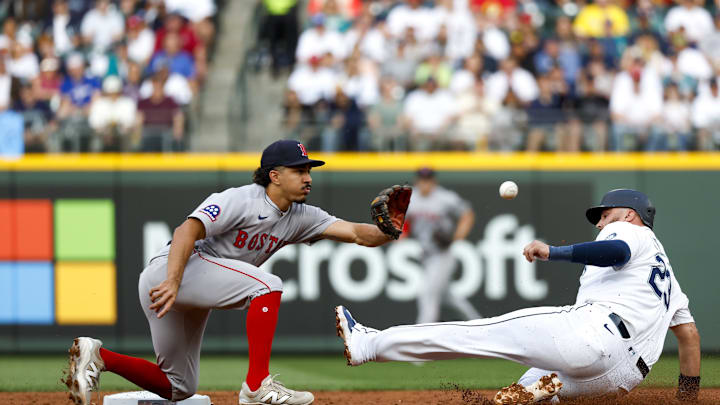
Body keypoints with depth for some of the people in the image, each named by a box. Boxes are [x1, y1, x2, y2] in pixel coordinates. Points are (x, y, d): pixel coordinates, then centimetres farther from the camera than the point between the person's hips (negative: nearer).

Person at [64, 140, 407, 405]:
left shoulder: (300, 217, 9)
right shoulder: (241, 200, -15)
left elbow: (355, 233, 0)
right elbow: (188, 230, -25)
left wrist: (388, 232, -21)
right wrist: (173, 281, -39)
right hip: (166, 272, -9)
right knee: (266, 285, -24)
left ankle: (97, 356, 7)